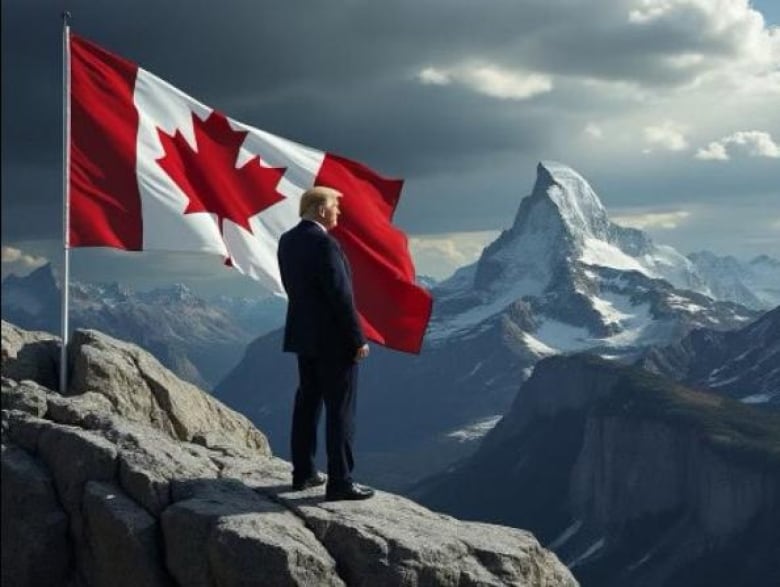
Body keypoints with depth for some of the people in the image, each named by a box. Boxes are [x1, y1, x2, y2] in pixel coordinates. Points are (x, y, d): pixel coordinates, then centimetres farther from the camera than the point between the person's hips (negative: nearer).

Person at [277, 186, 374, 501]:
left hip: (303, 334, 9)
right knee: (341, 410, -2)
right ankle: (340, 482, 2)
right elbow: (342, 296, -20)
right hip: (333, 340, -9)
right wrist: (359, 339, -15)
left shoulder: (287, 240, 6)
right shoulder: (324, 243, -20)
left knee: (307, 403, 15)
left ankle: (303, 473, 23)